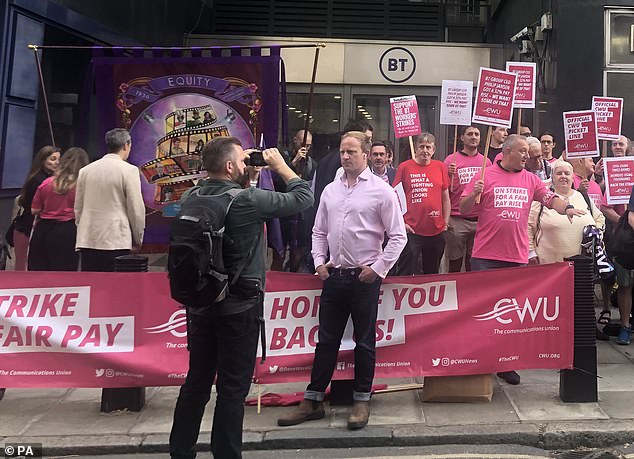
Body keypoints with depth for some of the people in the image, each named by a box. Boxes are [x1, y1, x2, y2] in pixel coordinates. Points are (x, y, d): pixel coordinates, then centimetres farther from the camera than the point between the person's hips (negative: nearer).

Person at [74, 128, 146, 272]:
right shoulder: (129, 170, -6)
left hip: (87, 241, 5)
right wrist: (138, 239, 6)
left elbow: (78, 208, 15)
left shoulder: (85, 170, 10)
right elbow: (136, 209, -5)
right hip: (117, 241, -5)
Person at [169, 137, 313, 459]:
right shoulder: (248, 200, -17)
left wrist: (246, 177, 12)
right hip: (239, 307, -6)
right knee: (232, 388, 5)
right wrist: (281, 166, 4)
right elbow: (303, 198, -8)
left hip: (200, 304, 7)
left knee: (197, 381, 17)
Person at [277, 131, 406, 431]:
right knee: (326, 340, 11)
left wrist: (378, 269, -10)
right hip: (334, 275, 5)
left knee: (364, 341, 8)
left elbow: (398, 236, -5)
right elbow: (319, 231, 16)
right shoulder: (330, 190, 10)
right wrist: (319, 262, 4)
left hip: (365, 277, -4)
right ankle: (313, 400, 20)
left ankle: (362, 401, 23)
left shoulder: (381, 191, -5)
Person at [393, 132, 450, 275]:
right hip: (411, 230, -3)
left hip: (436, 231, 4)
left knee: (432, 273, 17)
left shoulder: (440, 167, 7)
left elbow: (446, 197, 12)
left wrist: (446, 222, 6)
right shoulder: (405, 167, -2)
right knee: (406, 273, 0)